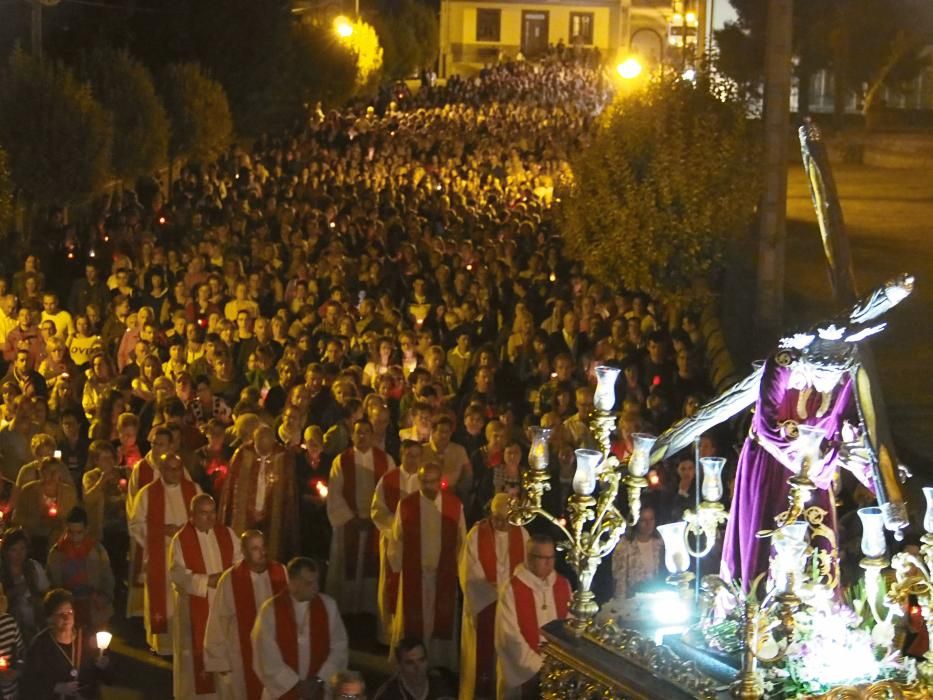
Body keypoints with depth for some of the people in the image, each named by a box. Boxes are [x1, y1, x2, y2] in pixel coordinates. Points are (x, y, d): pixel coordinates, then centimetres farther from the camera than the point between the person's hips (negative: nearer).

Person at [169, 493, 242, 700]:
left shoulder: (227, 534, 4)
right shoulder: (181, 539, -7)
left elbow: (239, 562, 3)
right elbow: (177, 574, -13)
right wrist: (207, 581, -21)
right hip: (195, 607, -3)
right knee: (198, 653, 1)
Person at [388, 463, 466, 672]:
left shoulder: (455, 505, -4)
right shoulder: (406, 505, -6)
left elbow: (461, 541, 3)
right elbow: (396, 541, 1)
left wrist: (459, 568, 2)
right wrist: (399, 568, 0)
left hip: (445, 574, 1)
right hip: (414, 574, -1)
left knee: (443, 621, 9)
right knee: (413, 622, 6)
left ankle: (442, 665, 19)